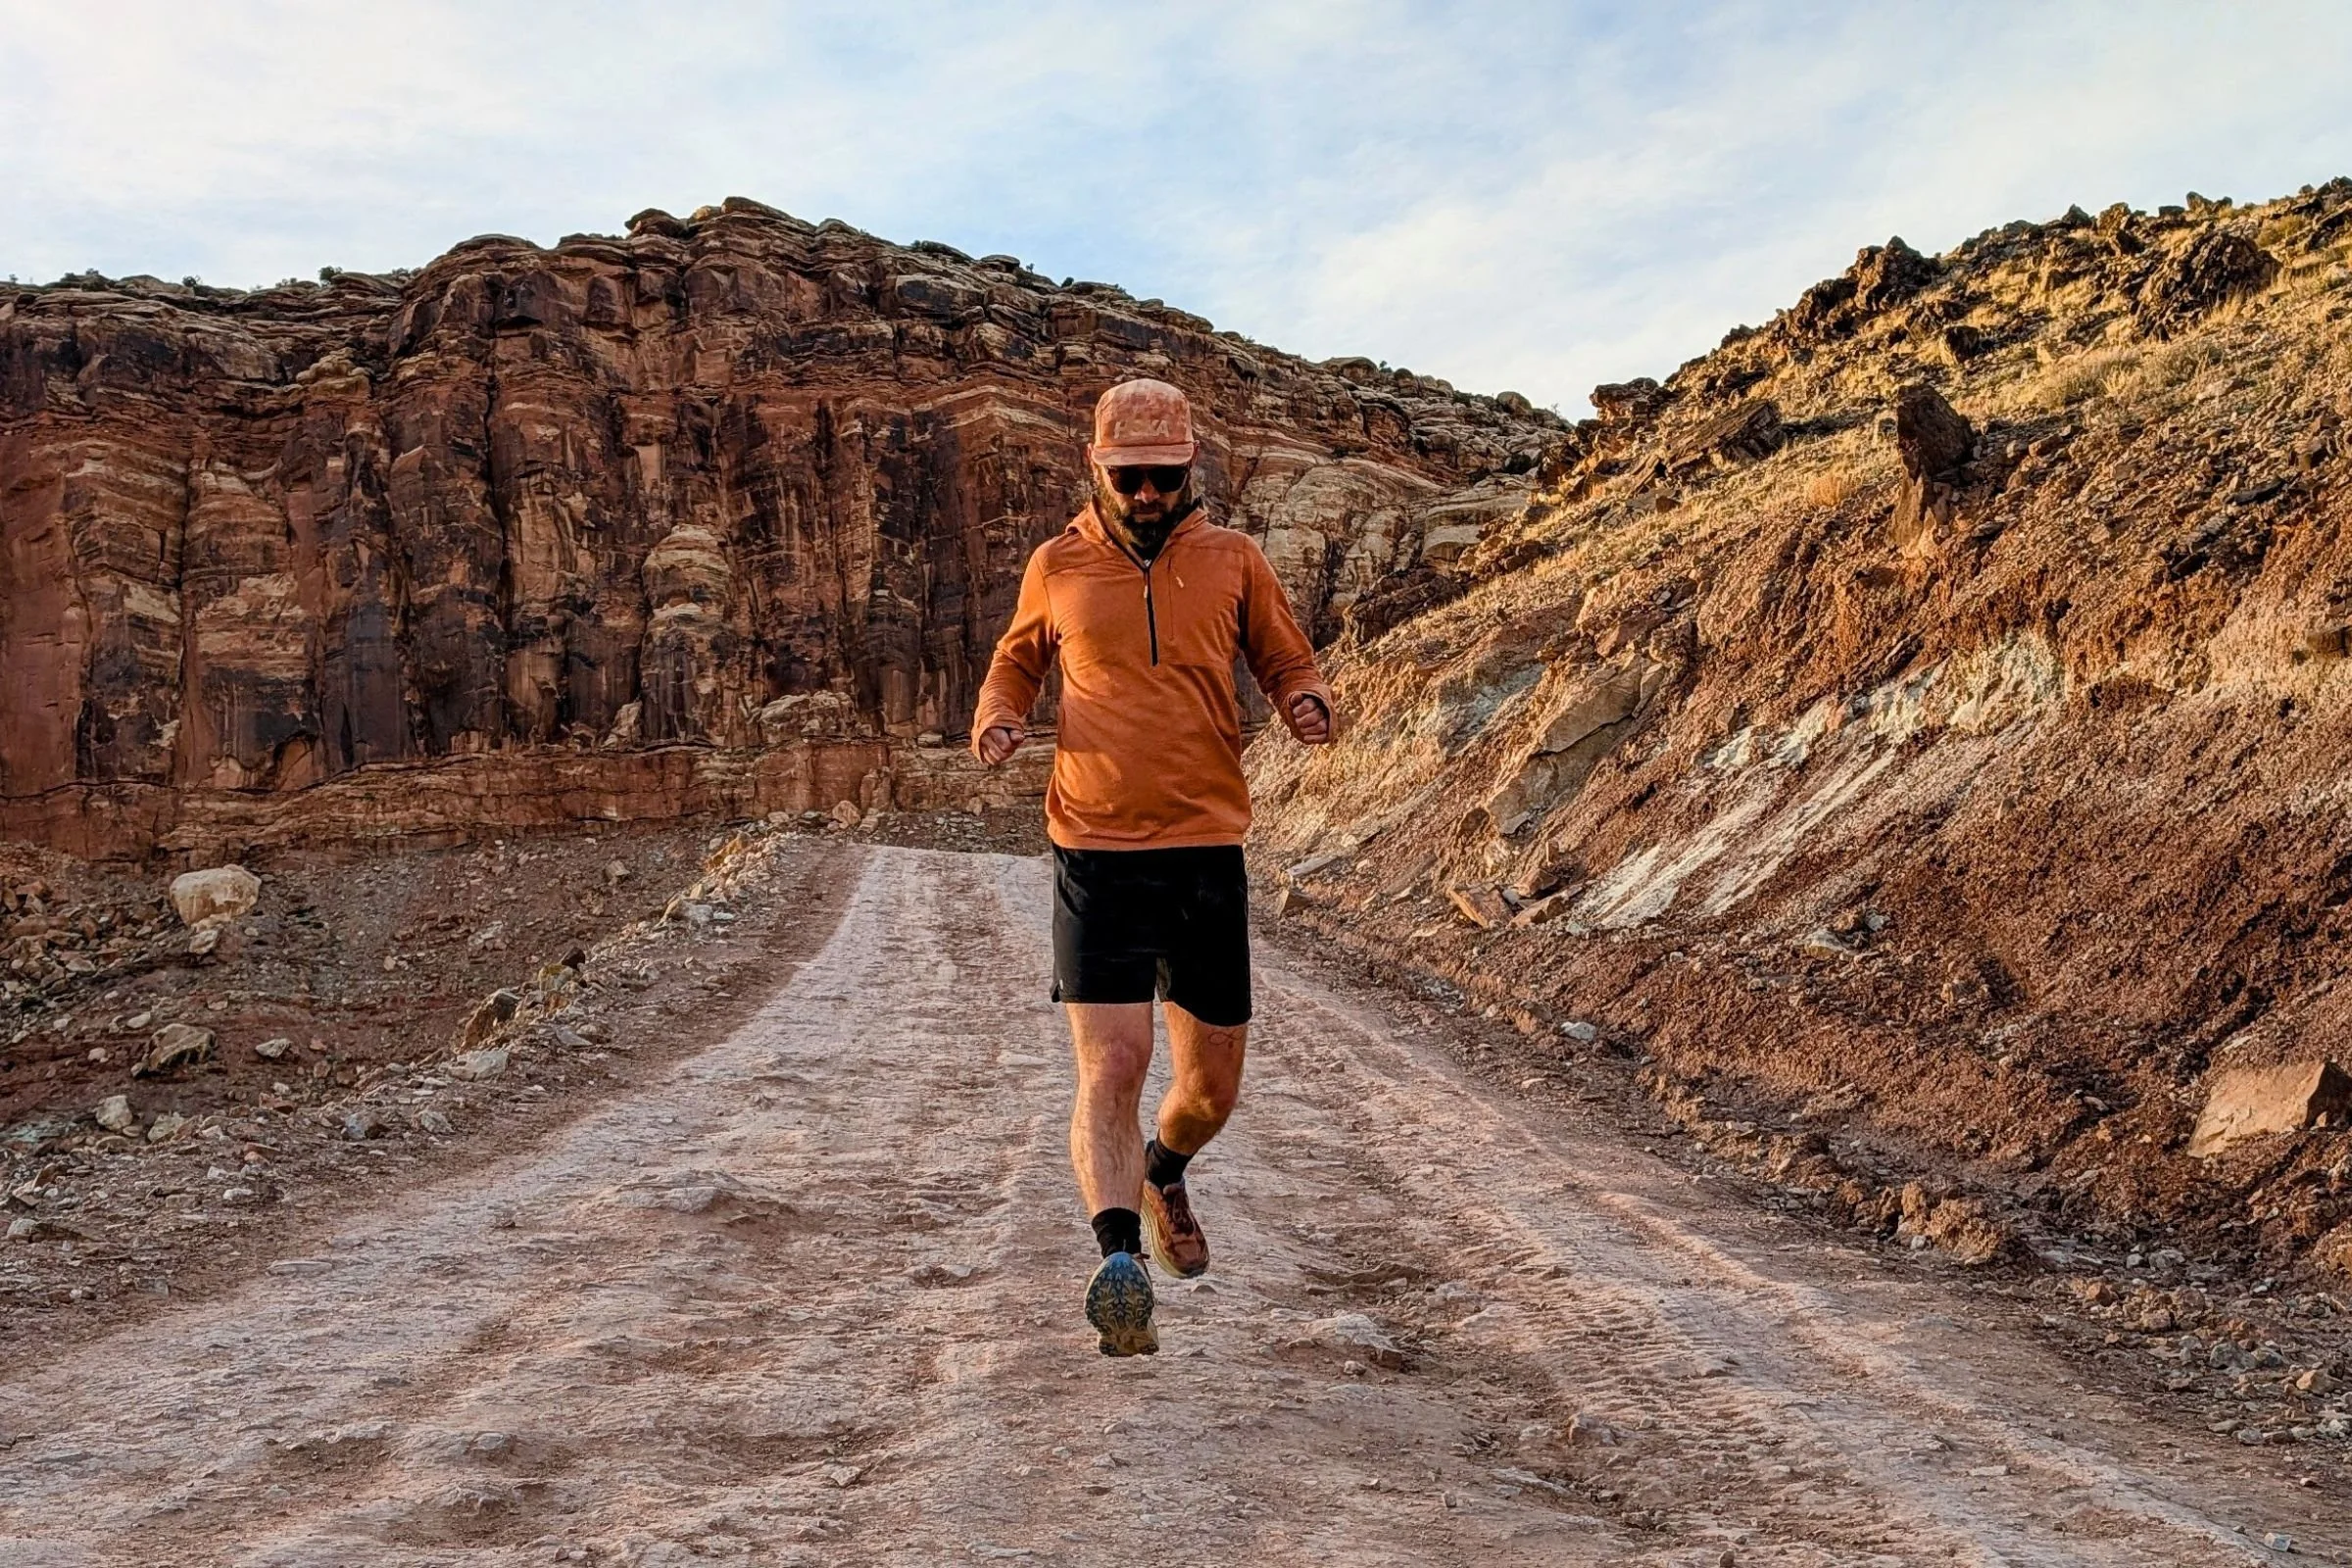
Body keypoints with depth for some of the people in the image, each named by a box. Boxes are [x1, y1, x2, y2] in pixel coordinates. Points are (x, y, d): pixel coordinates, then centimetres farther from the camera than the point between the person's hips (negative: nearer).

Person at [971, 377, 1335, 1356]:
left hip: (1209, 849, 2)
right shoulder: (1057, 566, 7)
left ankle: (1163, 1173, 42)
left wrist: (1308, 705, -9)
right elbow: (1017, 660, 22)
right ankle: (1119, 1263, -19)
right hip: (1097, 854, -1)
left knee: (1212, 1086, 12)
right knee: (1111, 1066, -15)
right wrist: (996, 719, 0)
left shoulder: (1233, 561, 7)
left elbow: (1287, 662, 15)